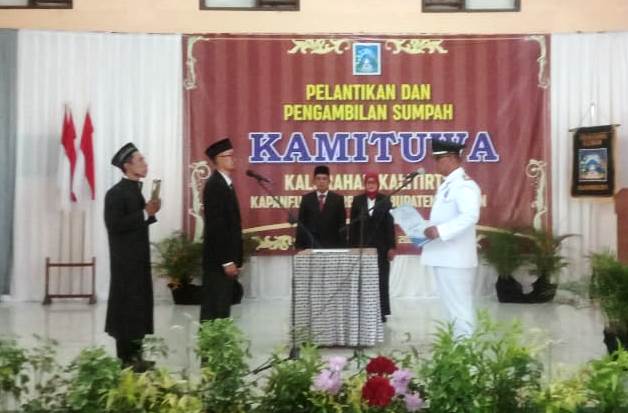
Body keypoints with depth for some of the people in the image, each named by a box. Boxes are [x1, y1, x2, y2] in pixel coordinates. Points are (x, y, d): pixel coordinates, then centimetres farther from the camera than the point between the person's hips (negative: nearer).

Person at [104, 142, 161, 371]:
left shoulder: (136, 189, 12)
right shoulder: (116, 193, -14)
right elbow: (115, 225, -22)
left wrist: (150, 212, 1)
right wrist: (145, 213, -19)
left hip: (138, 258, 9)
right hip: (125, 260, -9)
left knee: (139, 306, 11)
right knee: (126, 306, -4)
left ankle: (134, 354, 19)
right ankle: (126, 359, 3)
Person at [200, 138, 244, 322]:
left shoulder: (225, 183, 13)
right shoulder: (214, 184, -15)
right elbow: (216, 225, -20)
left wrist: (234, 259, 16)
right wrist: (226, 260, -21)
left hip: (226, 257, 9)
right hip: (219, 259, -9)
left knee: (221, 307, 12)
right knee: (215, 309, -4)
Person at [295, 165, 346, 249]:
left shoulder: (338, 199, 5)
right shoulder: (306, 199, 7)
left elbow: (342, 225, 4)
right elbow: (301, 224, 6)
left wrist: (343, 246, -2)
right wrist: (299, 246, 0)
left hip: (332, 245, 0)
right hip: (311, 245, 0)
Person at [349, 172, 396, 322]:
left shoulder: (385, 201, 1)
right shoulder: (358, 200, 4)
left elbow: (390, 225, 0)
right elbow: (353, 225, 4)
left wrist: (391, 247, -5)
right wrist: (352, 246, 0)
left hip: (380, 245, -1)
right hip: (362, 245, 1)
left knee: (381, 279, 3)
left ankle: (381, 311, 9)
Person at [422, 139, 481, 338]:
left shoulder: (464, 184, -13)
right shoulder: (447, 185, 17)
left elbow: (470, 216, -27)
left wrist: (439, 231, -29)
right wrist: (428, 228, 8)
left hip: (455, 258, -10)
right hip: (444, 257, 10)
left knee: (460, 308, -5)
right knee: (454, 307, 15)